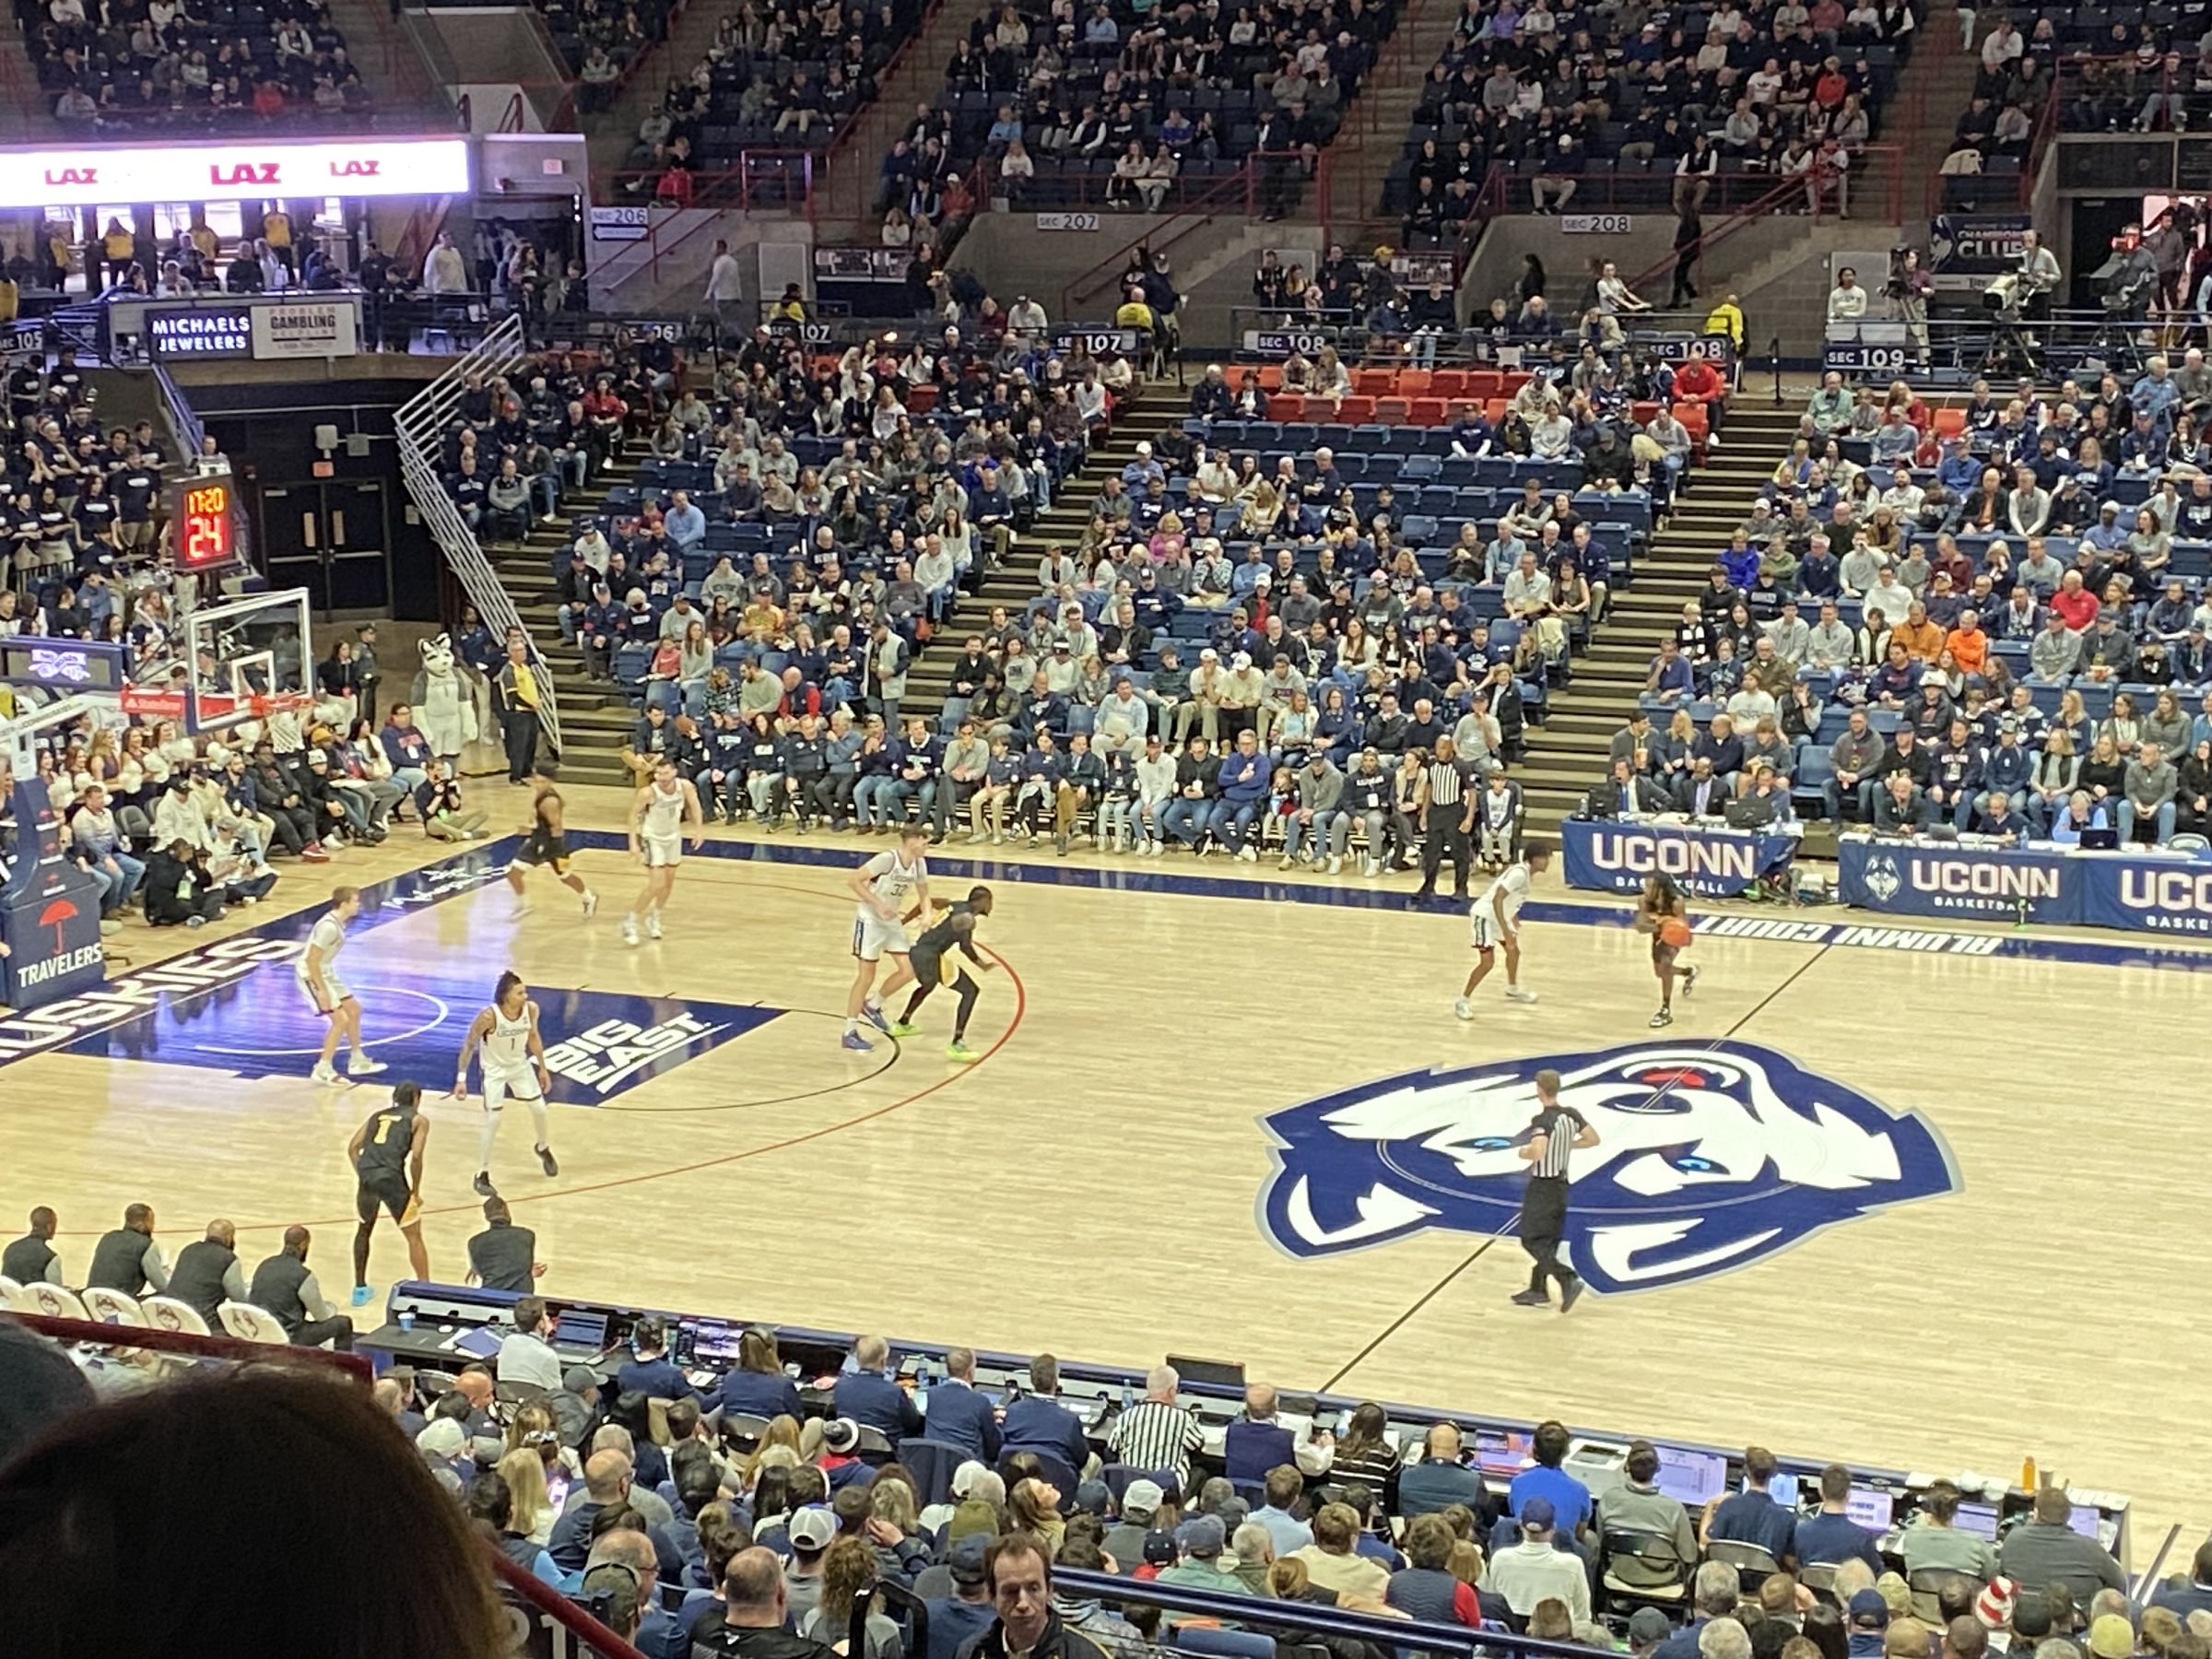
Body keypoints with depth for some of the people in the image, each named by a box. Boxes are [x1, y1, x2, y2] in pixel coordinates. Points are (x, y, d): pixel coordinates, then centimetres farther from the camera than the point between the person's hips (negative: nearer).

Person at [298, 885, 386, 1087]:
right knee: (340, 1019, -12)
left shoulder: (338, 922, 3)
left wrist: (328, 983, 21)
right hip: (312, 976, -10)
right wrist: (322, 990, -24)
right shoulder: (329, 927, -27)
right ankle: (323, 1070, -2)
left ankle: (357, 1061, 30)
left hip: (326, 972, 10)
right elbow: (312, 960, -27)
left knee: (353, 1009, 17)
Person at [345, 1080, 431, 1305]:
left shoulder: (377, 1115, 26)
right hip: (391, 1176, -4)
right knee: (414, 1236, 9)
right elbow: (416, 1156, -2)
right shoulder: (419, 1120, 12)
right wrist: (415, 1191, 7)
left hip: (366, 1175, 4)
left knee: (364, 1229, 29)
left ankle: (359, 1288, 34)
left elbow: (352, 1148, 16)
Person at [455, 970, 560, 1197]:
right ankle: (482, 1175, 7)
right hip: (495, 1070, -5)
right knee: (492, 1122, -7)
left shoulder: (531, 1009, -19)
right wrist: (461, 1079, -22)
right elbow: (468, 1045, -20)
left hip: (520, 1065, 5)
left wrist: (542, 1068, 8)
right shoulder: (489, 1016, -33)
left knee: (539, 1109, 12)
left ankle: (543, 1148, 44)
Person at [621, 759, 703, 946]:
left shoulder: (685, 786, -21)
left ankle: (654, 919, 38)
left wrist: (699, 828, -1)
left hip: (673, 836, 5)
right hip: (652, 838, -5)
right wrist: (633, 842, -19)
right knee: (656, 884, -14)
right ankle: (630, 922, 2)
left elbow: (694, 804, 0)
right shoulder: (649, 792, -31)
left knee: (669, 881, 16)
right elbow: (633, 813, -17)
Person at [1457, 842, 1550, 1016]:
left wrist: (1513, 918, 27)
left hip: (1499, 916, 10)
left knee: (1513, 951, 22)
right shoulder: (1519, 874, -26)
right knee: (1487, 962, -14)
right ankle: (1463, 1002, -3)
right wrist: (1505, 931, -33)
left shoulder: (1525, 873, 3)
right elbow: (1497, 899, -31)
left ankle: (1513, 990, 46)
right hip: (1484, 916, -10)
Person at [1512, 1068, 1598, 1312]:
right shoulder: (1572, 1115, 1)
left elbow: (1537, 1152, -35)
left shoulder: (1542, 1121, -23)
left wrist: (1524, 1153, -14)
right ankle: (1538, 1291, 24)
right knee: (1548, 1240, 17)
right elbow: (1593, 1139, 8)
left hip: (1542, 1186, -8)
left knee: (1532, 1240, -2)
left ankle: (1568, 1279, -17)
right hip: (1561, 1184, 8)